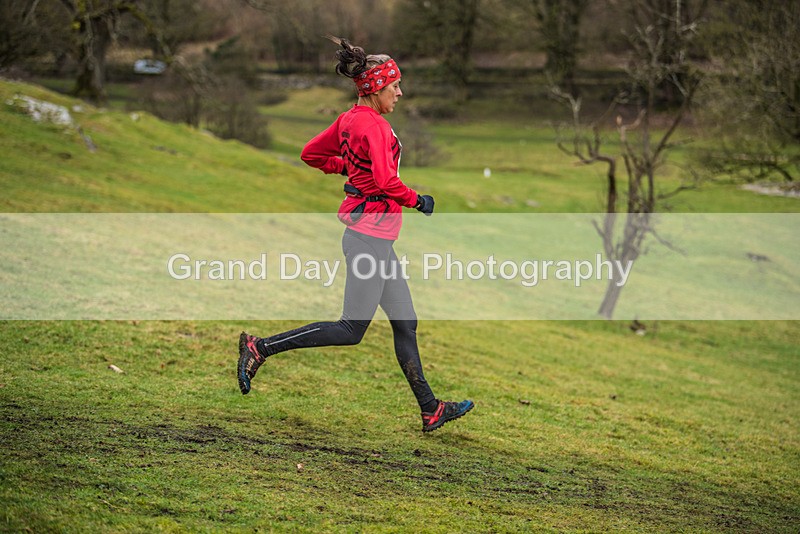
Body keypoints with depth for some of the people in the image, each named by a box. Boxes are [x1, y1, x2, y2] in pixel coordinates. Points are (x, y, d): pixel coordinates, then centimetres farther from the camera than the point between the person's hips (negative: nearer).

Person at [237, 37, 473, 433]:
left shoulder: (350, 119, 10)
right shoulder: (373, 125, -17)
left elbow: (311, 154, 19)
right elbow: (385, 181, -27)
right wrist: (417, 200, -11)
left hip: (372, 235, 10)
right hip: (371, 233, -10)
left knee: (405, 324, 12)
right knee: (351, 330, -4)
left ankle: (430, 410, 17)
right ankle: (261, 347, 0)